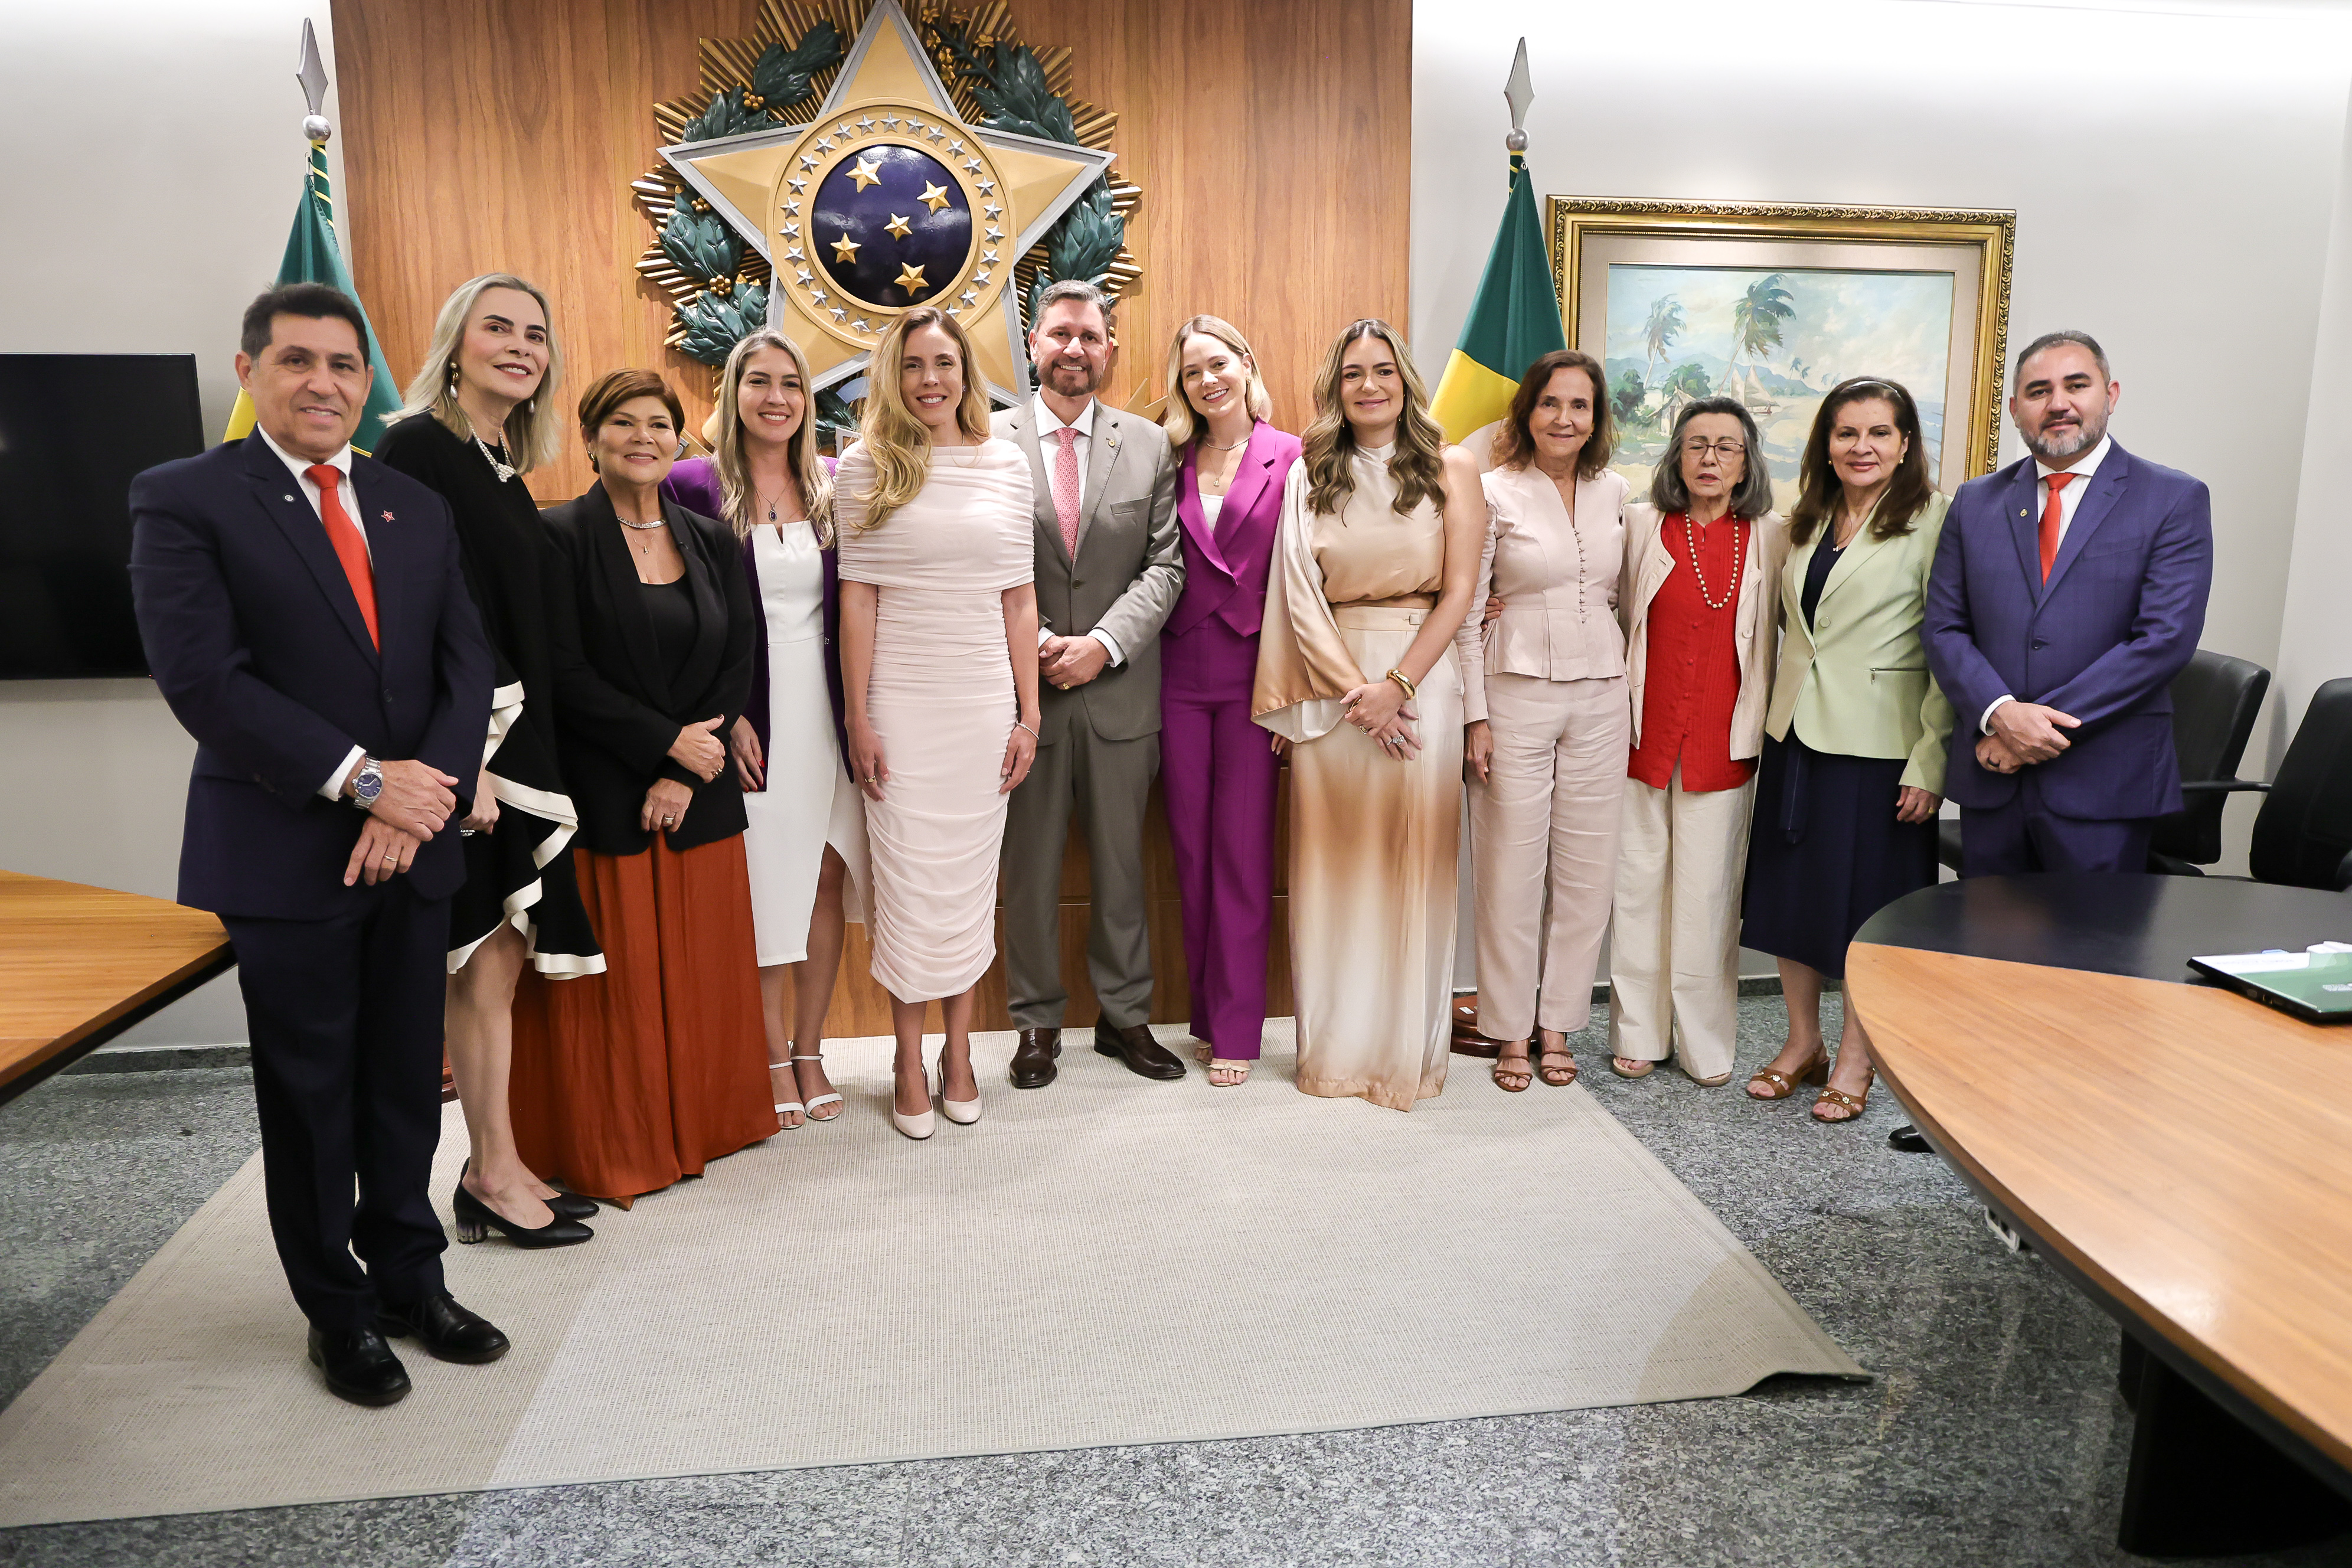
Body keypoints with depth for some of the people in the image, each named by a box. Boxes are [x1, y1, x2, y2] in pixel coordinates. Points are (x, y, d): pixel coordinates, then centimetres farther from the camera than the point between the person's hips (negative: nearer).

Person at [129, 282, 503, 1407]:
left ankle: (410, 1279, 30)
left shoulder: (417, 509, 11)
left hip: (414, 848, 4)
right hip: (283, 854, -4)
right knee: (308, 1093, 9)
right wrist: (362, 778, -17)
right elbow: (201, 678, -14)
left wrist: (422, 800, -10)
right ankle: (338, 1310, 26)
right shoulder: (185, 501, -4)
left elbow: (466, 668, 4)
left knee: (408, 1083, 13)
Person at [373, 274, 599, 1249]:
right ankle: (495, 1175, 13)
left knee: (502, 960, 11)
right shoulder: (418, 448, -9)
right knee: (484, 962, 0)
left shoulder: (505, 468, 15)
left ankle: (493, 1169, 21)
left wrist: (532, 753, 13)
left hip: (518, 741, 8)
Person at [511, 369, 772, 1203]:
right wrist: (670, 741, -13)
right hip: (598, 799, -4)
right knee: (613, 973, 3)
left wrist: (684, 777, -6)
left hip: (699, 794, 4)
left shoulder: (712, 542, 9)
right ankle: (608, 1145, 19)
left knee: (700, 969, 10)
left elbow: (737, 667, 4)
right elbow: (566, 676, -10)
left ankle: (701, 1124, 26)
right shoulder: (559, 536, -4)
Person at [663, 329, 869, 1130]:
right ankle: (773, 1058, 20)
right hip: (749, 719, -3)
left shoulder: (831, 486, 6)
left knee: (826, 879, 8)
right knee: (763, 886, 4)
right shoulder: (695, 485, -3)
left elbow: (851, 605, 9)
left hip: (827, 714, 3)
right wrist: (724, 718, -12)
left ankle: (810, 1050, 23)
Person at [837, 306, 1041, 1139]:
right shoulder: (865, 467, 0)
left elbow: (1020, 598, 6)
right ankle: (909, 1059, 19)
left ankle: (958, 1049, 24)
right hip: (901, 703, -2)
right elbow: (857, 599, -2)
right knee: (907, 879, 4)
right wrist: (858, 721, -6)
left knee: (969, 878, 9)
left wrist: (1029, 714, 3)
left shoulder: (1007, 465, 6)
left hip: (986, 703, 2)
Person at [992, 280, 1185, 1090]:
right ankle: (1037, 1021, 23)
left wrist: (1103, 643, -11)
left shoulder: (1148, 445, 5)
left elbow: (1165, 565, 1)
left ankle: (1124, 1014, 26)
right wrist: (1037, 643, -12)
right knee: (1030, 865, 8)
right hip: (1023, 687, -1)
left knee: (1121, 861, 11)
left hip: (1121, 688, 2)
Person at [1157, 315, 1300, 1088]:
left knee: (1242, 850, 0)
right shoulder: (1173, 461, 10)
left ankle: (1236, 1027, 10)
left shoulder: (1291, 458, 0)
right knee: (1191, 849, 9)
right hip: (1181, 673, 4)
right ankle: (1206, 1010, 22)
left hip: (1252, 673, -3)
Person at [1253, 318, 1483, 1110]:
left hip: (1420, 678, -2)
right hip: (1331, 682, 2)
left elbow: (1459, 590, -1)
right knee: (1331, 861, 4)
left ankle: (1407, 1051, 14)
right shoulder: (1310, 475, 10)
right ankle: (1335, 1048, 16)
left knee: (1411, 862, 1)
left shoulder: (1450, 470, 5)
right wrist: (1354, 690, -9)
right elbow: (1300, 592, 2)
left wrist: (1397, 684, -12)